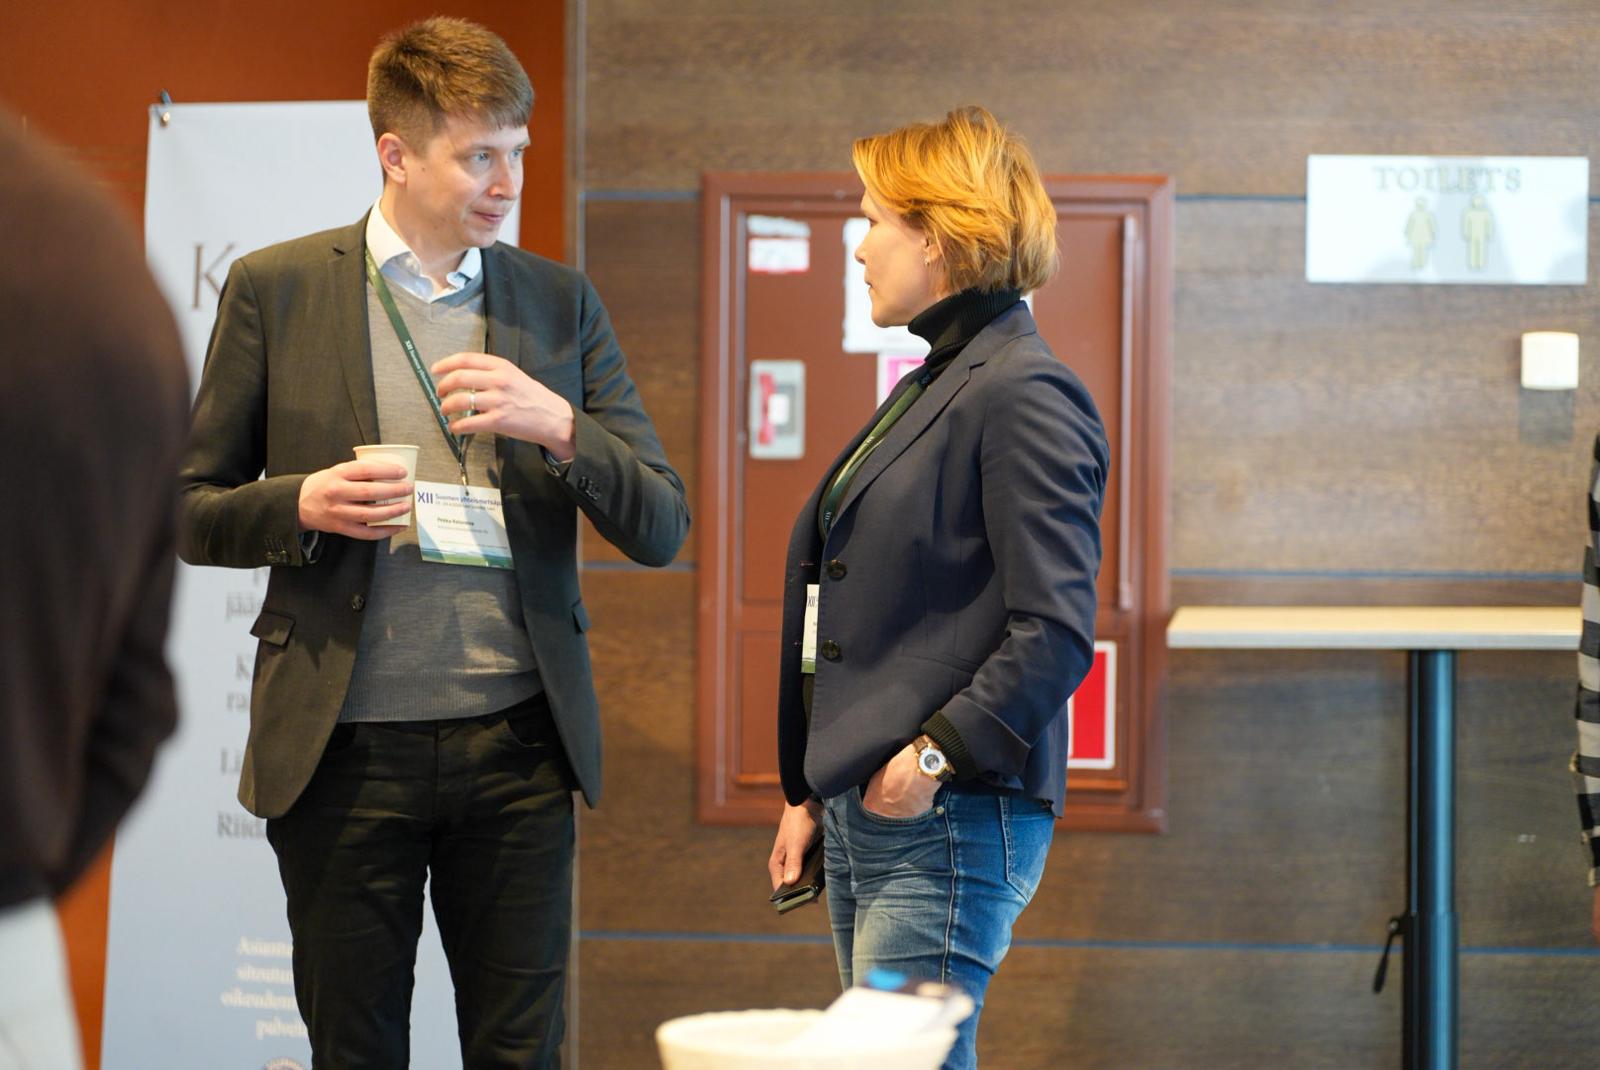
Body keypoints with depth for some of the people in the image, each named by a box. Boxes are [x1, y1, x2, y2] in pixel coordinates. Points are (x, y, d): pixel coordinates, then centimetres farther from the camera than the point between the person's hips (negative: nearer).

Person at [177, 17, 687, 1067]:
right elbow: (195, 513, 7)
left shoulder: (561, 301, 8)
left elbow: (660, 528, 6)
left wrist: (559, 426, -12)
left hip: (517, 742, 2)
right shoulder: (274, 290, 3)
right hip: (345, 744, -1)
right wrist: (305, 505, -13)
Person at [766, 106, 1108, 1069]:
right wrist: (812, 791, 20)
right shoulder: (933, 386, 19)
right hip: (867, 812, 10)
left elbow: (1056, 630, -18)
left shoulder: (1025, 396, -11)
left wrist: (939, 754, -20)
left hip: (950, 820, -10)